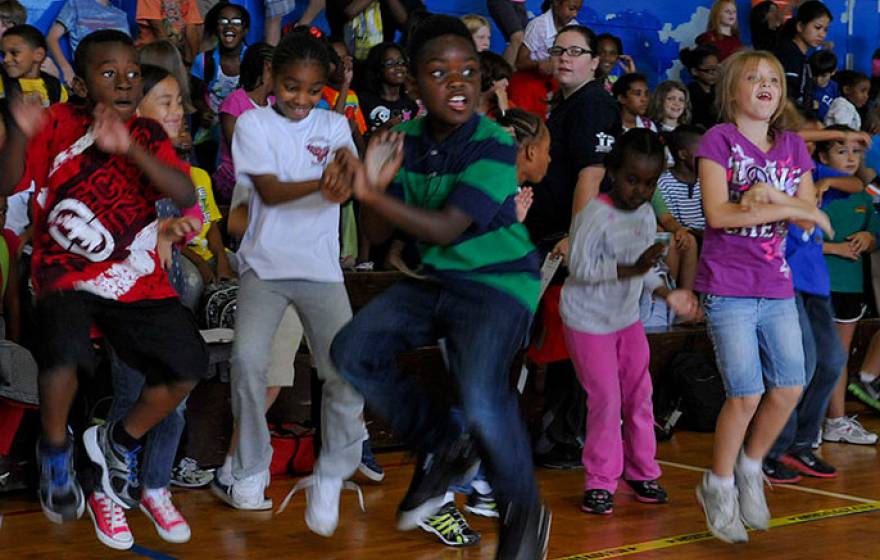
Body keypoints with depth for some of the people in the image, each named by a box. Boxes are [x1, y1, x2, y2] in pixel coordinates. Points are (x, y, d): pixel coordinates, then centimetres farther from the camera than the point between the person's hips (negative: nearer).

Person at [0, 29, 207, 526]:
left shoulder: (148, 135, 7)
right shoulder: (59, 124, 0)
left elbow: (186, 196, -9)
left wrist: (129, 149, -23)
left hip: (138, 278, 4)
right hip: (67, 275, -3)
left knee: (188, 363, -10)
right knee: (66, 352, -30)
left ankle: (121, 442, 19)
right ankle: (56, 450, 1)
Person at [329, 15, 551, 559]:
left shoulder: (496, 147, -18)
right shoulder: (405, 141, 0)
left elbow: (446, 229, -25)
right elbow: (379, 234, 3)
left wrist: (372, 194, -30)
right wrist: (378, 184, -17)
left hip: (498, 283, -7)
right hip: (430, 279, 7)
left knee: (481, 396, -28)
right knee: (352, 352, -6)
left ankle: (524, 513, -3)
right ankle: (443, 443, 13)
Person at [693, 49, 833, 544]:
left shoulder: (793, 146, 11)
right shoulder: (719, 140, -5)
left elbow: (809, 217, 3)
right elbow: (717, 213, -17)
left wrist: (770, 194, -17)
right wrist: (790, 207, -14)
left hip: (777, 288, 5)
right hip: (728, 287, -5)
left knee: (790, 387, 2)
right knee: (747, 395, -7)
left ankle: (750, 469, 26)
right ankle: (719, 486, 13)